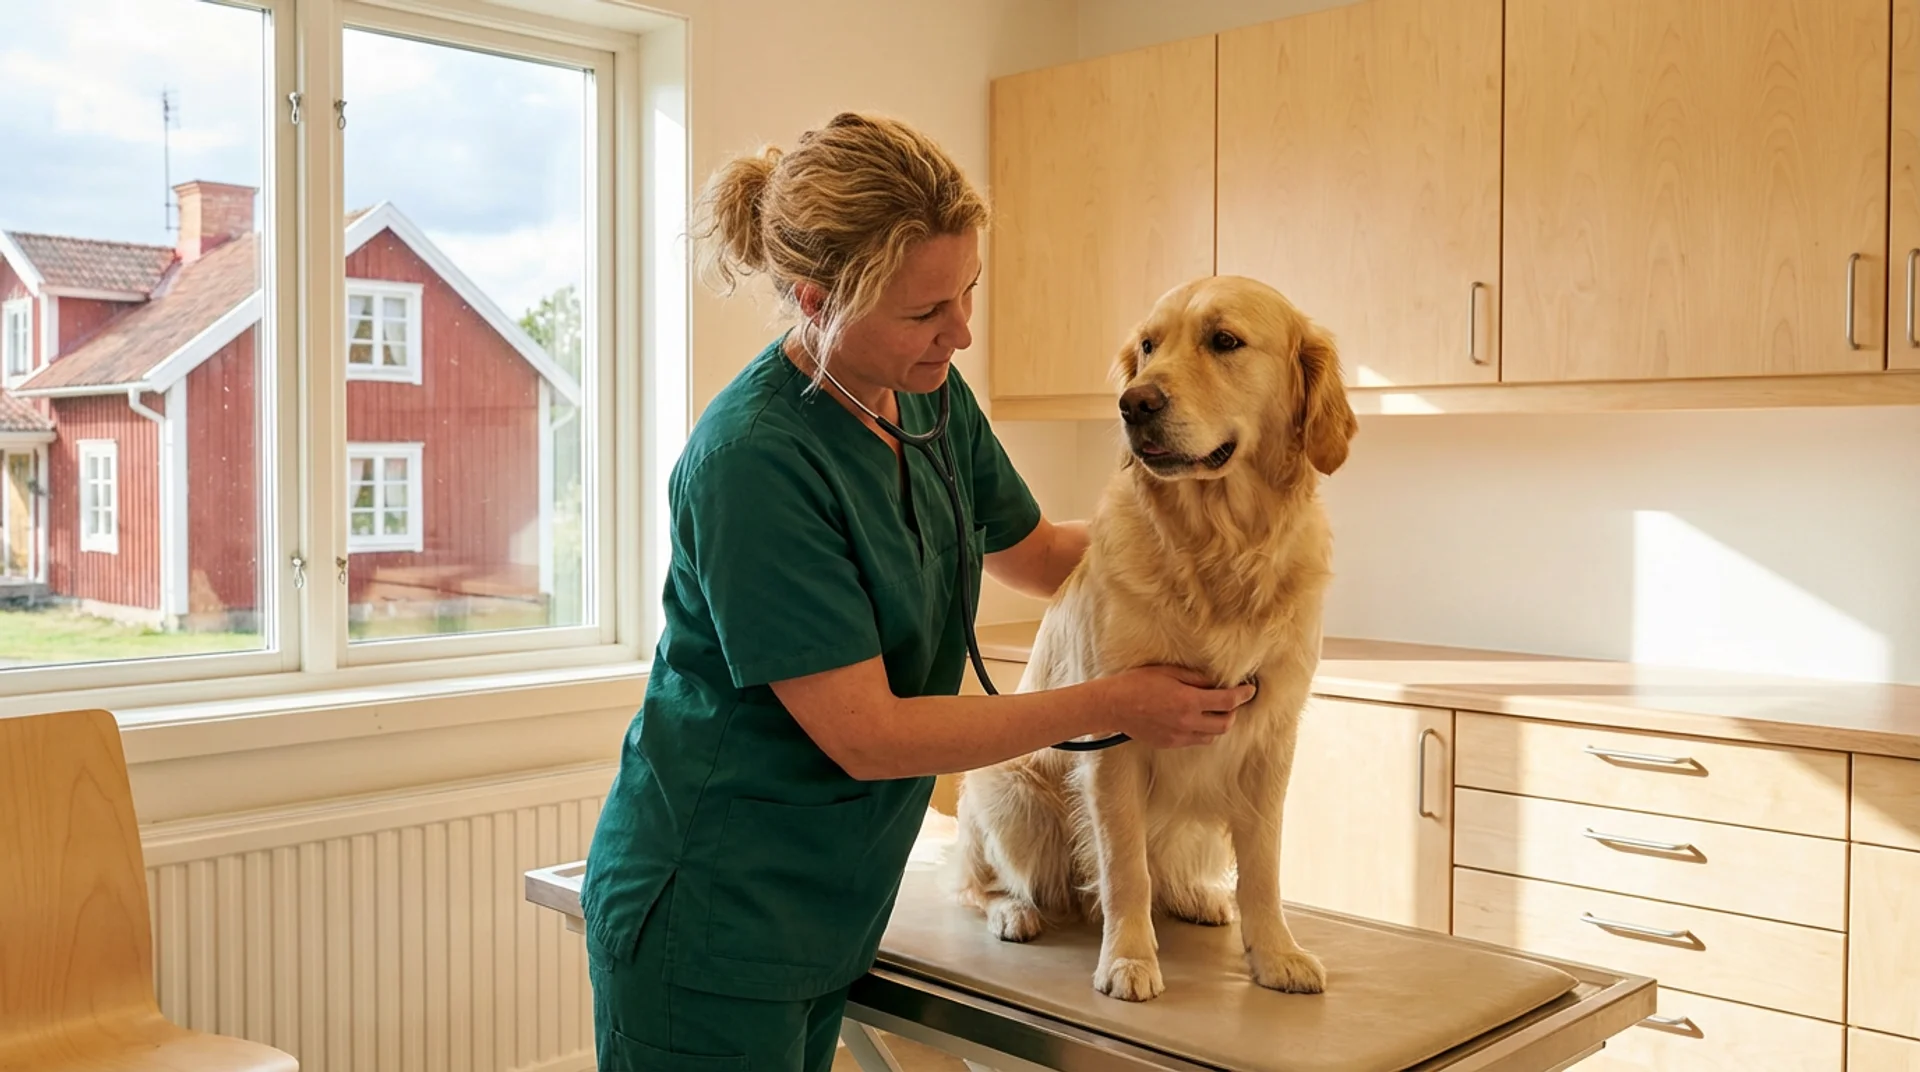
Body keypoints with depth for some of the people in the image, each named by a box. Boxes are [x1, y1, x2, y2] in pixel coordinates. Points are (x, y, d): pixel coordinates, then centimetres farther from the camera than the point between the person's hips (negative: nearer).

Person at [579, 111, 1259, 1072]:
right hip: (709, 921, -7)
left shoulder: (930, 398, -1)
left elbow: (1033, 552, 17)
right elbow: (865, 735, -24)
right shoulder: (753, 457, -25)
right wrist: (1107, 706, -18)